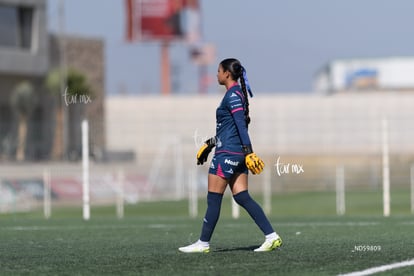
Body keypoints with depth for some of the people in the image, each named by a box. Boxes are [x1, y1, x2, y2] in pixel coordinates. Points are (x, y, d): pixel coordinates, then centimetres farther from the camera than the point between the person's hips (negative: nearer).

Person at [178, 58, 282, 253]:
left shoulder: (232, 95, -12)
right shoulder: (237, 94, 17)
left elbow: (241, 125, -20)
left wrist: (249, 151, -26)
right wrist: (210, 143, 30)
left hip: (227, 153, -10)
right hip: (238, 154, 10)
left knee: (213, 199, -1)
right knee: (242, 198, 5)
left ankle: (203, 244, 5)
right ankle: (271, 237, -1)